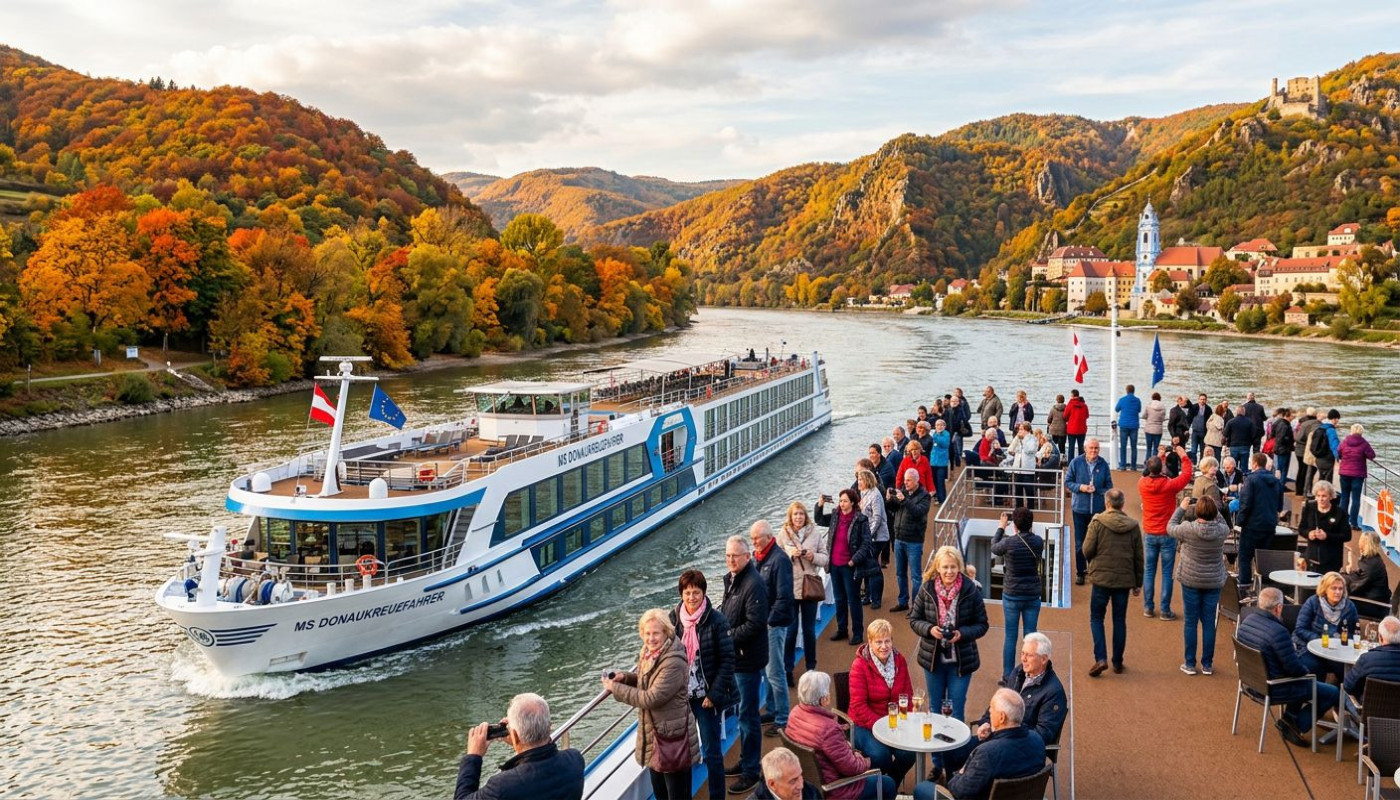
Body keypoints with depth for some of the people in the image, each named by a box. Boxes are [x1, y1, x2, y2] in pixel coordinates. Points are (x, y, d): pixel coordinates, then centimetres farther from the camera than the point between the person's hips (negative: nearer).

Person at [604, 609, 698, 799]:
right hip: (653, 734, 9)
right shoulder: (650, 653, 1)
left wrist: (615, 688, -18)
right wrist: (625, 677, -3)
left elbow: (651, 698, -26)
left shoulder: (674, 662, -26)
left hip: (672, 737, -9)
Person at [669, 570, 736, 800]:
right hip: (680, 696, 4)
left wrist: (714, 694, -13)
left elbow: (727, 660, -10)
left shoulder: (716, 621, -12)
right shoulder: (673, 619, -1)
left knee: (711, 752, 4)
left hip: (706, 697, -4)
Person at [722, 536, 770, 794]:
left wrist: (728, 636, -18)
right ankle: (745, 760, 35)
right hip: (735, 656, 10)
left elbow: (755, 623, -25)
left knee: (747, 715, 0)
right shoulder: (731, 579, 9)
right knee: (742, 712, 21)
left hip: (748, 659, -10)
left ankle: (750, 771, 11)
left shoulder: (753, 584, -21)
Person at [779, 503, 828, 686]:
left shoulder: (815, 534, 2)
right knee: (790, 630, 1)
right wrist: (790, 554, -18)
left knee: (809, 630, 13)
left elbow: (826, 559, 4)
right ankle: (787, 670, 11)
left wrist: (813, 556, -15)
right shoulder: (783, 535, -2)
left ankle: (811, 667, 27)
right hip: (789, 588, -2)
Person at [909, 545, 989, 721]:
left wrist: (962, 633, -21)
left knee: (956, 711, 8)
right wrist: (929, 629, -19)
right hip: (933, 658, 2)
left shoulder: (971, 590, -12)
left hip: (961, 660, -2)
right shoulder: (927, 589, -8)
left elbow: (982, 625, -4)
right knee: (934, 708, 18)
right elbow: (914, 620, 0)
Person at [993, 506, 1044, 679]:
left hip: (1012, 595, -2)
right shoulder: (1038, 542, -8)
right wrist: (1029, 530, 14)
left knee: (1011, 637, 6)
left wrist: (1001, 527, 16)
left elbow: (994, 548, 5)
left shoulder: (1009, 542, -17)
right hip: (1033, 595, 2)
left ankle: (1008, 676, 12)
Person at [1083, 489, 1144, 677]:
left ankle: (1100, 658, -4)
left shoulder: (1097, 522, -10)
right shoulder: (1133, 525, 0)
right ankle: (1118, 662, 18)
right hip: (1124, 579, 3)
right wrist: (1138, 583, 13)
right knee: (1120, 620, 13)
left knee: (1096, 618, 9)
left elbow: (1087, 550, -11)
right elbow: (1138, 557, 4)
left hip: (1101, 577, -3)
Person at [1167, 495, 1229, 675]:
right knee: (1209, 623, 9)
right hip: (1214, 582, 2)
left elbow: (1170, 528, 1)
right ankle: (1207, 664, 17)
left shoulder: (1189, 529, -19)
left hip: (1191, 581, -2)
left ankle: (1190, 664, 13)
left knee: (1191, 622, 7)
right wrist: (1213, 508, 11)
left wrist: (1181, 508, 8)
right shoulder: (1222, 530, -12)